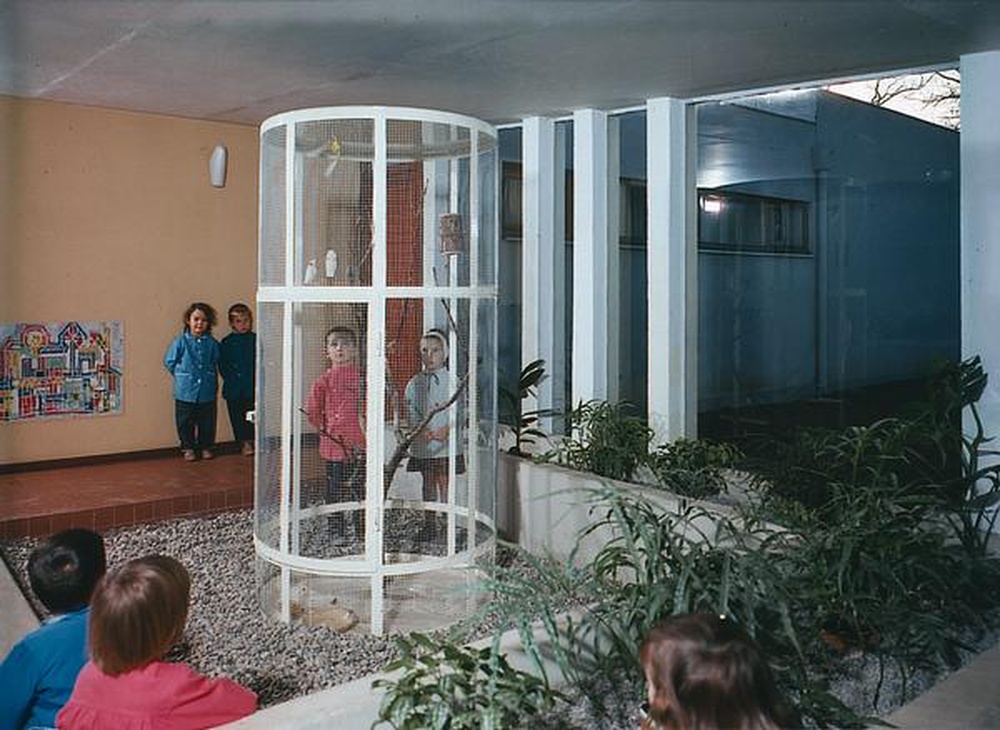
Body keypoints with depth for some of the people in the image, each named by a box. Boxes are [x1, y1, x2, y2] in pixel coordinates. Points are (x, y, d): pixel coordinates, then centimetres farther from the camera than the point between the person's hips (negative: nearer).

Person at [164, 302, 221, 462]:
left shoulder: (212, 343, -1)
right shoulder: (180, 341, -6)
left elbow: (216, 363, 13)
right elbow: (169, 362, 4)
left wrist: (211, 378, 7)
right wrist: (182, 375, 3)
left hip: (207, 392, 1)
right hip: (185, 391, -1)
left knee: (207, 422, 10)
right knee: (185, 423, 7)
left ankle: (206, 447, 25)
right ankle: (188, 448, 21)